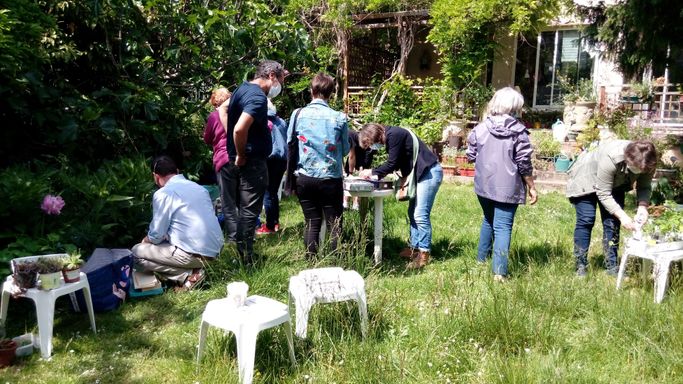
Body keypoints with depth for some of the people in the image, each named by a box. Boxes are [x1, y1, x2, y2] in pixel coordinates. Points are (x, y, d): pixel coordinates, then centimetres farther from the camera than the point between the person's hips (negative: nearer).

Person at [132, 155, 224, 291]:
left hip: (194, 253, -8)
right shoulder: (199, 188, 14)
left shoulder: (163, 193, -8)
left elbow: (156, 236, -6)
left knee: (137, 253, 4)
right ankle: (193, 269, 10)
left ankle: (188, 276, -3)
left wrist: (146, 240, 18)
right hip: (214, 249, 8)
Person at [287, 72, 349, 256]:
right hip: (330, 179, -2)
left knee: (312, 223, 13)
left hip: (304, 178, 2)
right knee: (335, 225, 9)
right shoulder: (339, 118, -7)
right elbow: (345, 150, 3)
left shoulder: (298, 114, -3)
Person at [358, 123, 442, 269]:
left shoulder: (394, 135, -18)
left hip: (429, 172, -10)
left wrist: (372, 172, -4)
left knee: (420, 215, -10)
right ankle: (414, 248, 17)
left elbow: (392, 163, -16)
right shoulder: (389, 137, 12)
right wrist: (377, 174, 5)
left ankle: (424, 254, -5)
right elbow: (395, 163, 15)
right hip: (420, 174, 10)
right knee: (413, 213, 10)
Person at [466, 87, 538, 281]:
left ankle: (481, 259, 35)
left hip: (484, 185, 4)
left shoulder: (481, 128, 0)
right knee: (503, 227, -3)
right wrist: (532, 188, 3)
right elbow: (524, 164, -7)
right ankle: (499, 272, -8)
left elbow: (470, 156, 5)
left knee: (488, 220, 24)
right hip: (507, 188, -4)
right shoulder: (519, 131, -8)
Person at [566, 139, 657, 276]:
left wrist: (643, 206, -31)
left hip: (615, 184, 5)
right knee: (586, 220, -11)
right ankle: (581, 267, -5)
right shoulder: (611, 159, -42)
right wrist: (622, 216, -39)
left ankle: (612, 268, 3)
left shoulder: (648, 163, -26)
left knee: (612, 223, -3)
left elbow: (645, 187, -12)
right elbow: (603, 194, -33)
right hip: (586, 179, -5)